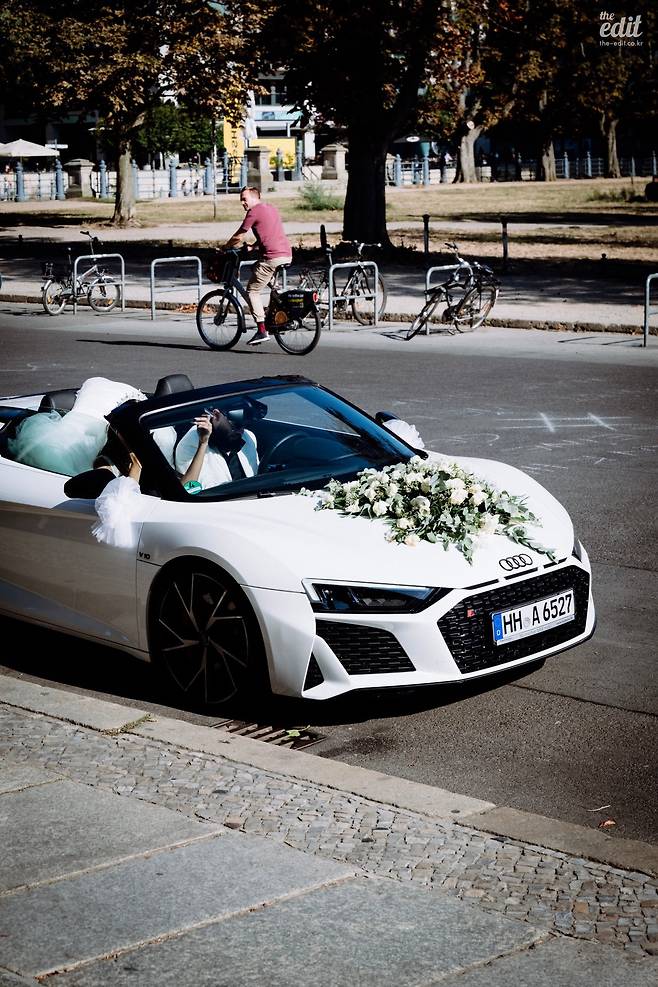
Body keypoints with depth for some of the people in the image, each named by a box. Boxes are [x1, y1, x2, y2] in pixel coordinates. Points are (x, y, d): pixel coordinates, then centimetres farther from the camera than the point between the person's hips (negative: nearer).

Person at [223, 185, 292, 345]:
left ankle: (262, 330, -6)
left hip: (272, 257, -8)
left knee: (252, 291, 0)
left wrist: (225, 247, 15)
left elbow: (239, 237, 0)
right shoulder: (271, 209, 22)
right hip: (287, 254, 8)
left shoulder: (254, 212, -4)